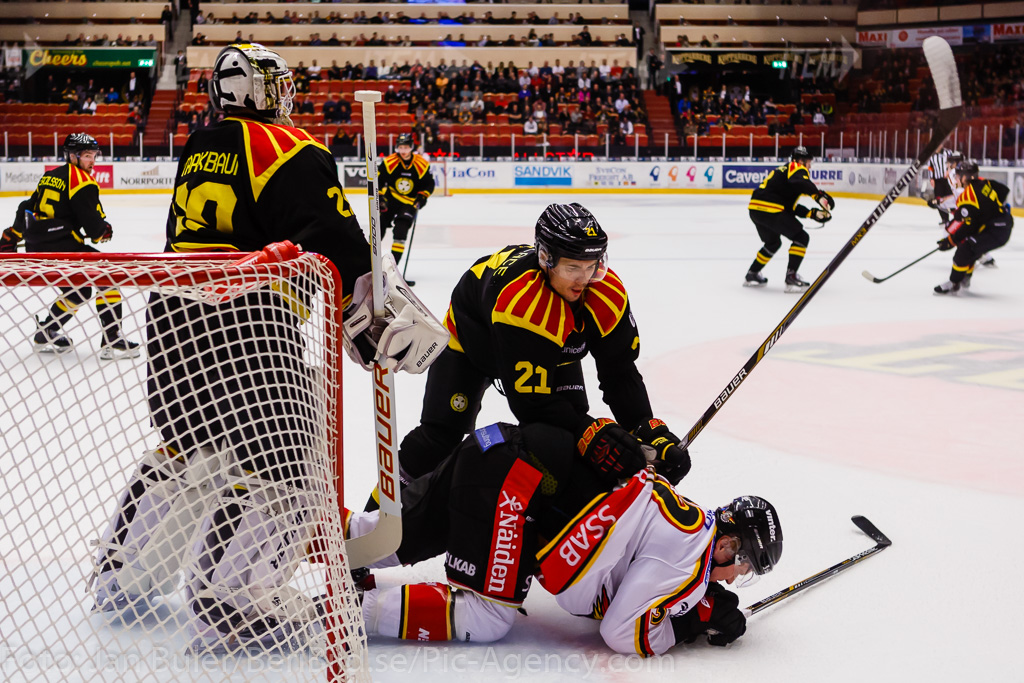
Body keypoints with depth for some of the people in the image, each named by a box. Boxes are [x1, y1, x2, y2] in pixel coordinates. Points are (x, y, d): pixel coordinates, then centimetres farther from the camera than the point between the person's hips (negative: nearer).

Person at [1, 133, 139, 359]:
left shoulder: (50, 177, 19)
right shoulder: (81, 181, -8)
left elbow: (27, 209, 25)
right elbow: (93, 224, -14)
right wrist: (104, 231, 9)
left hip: (35, 249, 9)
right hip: (60, 245, -9)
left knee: (79, 290, 24)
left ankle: (46, 333, 28)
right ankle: (111, 341, -13)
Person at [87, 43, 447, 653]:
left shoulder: (198, 152, 19)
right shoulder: (291, 150, -6)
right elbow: (334, 247, -13)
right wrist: (377, 323, -7)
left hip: (172, 311, 9)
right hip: (244, 322, -9)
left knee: (187, 445, 23)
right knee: (281, 462, -3)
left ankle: (121, 573, 30)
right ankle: (224, 602, -4)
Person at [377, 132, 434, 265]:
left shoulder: (422, 164, -13)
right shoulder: (389, 162, -14)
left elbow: (429, 184, -2)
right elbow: (378, 180, -5)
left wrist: (422, 197, -15)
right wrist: (380, 197, -12)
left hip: (410, 202, -1)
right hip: (391, 198, 1)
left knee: (401, 229, -18)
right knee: (379, 225, 1)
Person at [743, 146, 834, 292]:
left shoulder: (783, 170, 30)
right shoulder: (797, 168, 2)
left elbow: (791, 207, 25)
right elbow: (800, 182, -25)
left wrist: (813, 213, 17)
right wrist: (819, 195, -28)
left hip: (755, 209, 10)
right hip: (769, 209, -10)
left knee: (773, 242, 30)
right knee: (801, 238, -1)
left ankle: (751, 275, 35)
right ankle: (791, 277, -6)